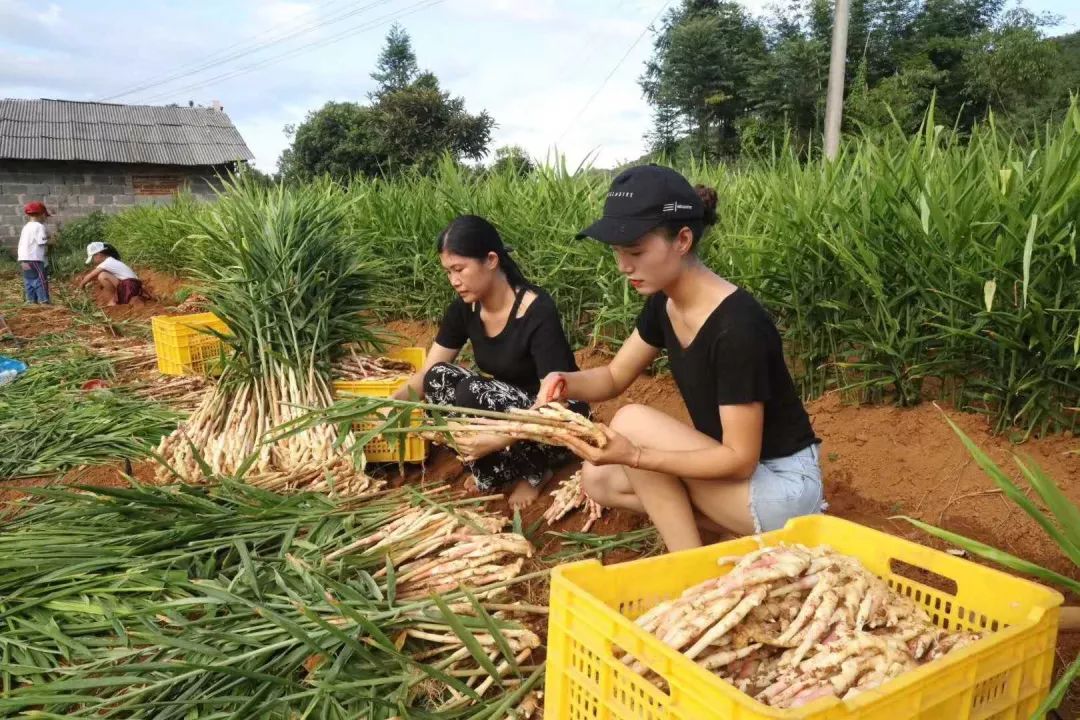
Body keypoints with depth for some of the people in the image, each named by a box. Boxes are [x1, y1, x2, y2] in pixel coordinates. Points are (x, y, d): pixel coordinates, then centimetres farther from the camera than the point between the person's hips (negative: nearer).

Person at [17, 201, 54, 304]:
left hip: (23, 260, 8)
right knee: (41, 282, -6)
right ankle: (44, 301, -8)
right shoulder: (39, 226, -8)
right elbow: (43, 242, -16)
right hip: (35, 259, -8)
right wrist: (51, 240, 3)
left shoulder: (25, 227, 16)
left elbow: (21, 244, 14)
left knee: (29, 282, 11)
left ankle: (32, 301, 14)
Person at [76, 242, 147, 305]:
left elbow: (90, 276, -4)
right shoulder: (111, 261, 17)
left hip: (129, 285, -10)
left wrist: (80, 286, 9)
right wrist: (83, 280, 20)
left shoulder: (107, 263, -10)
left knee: (102, 276, -20)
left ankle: (113, 300, -5)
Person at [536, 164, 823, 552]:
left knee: (632, 421, -21)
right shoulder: (663, 303, -3)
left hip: (782, 484, -9)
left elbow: (740, 458, -25)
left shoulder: (738, 326, -29)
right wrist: (567, 382, -16)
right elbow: (614, 377, 7)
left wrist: (634, 456, -35)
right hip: (729, 468, 9)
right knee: (599, 479, 3)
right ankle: (750, 530, 4)